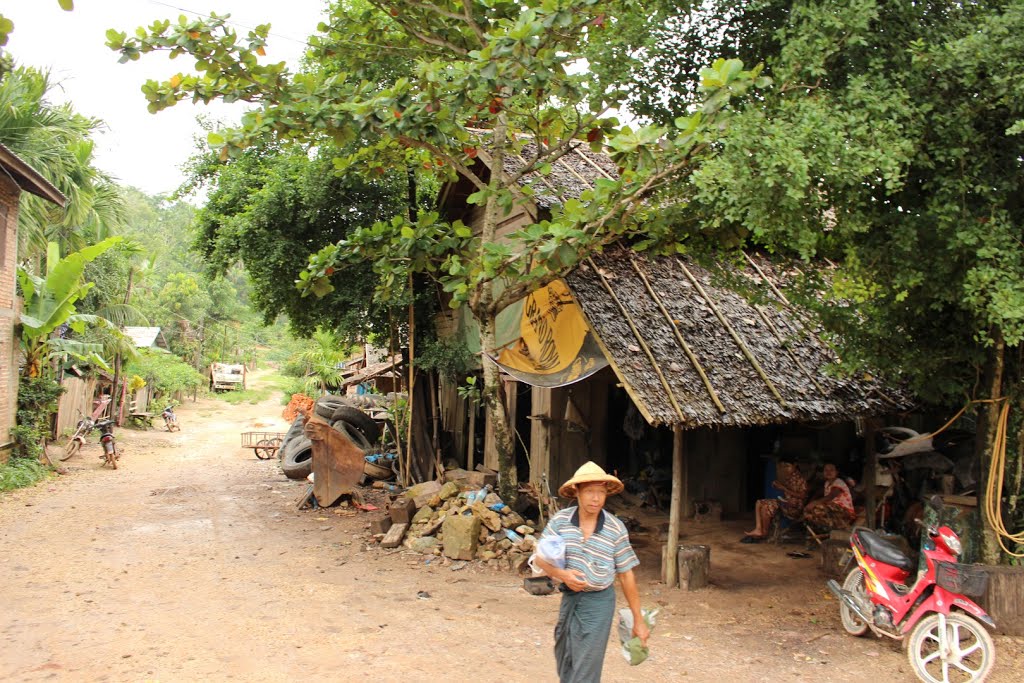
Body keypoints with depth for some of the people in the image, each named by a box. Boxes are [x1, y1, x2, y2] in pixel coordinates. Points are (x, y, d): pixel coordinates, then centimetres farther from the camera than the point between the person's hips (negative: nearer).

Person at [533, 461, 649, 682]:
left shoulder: (616, 529, -12)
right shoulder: (560, 520, -8)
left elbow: (626, 575, -4)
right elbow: (541, 557, -1)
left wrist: (638, 620, 0)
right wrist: (561, 574, -22)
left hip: (599, 601, -3)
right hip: (569, 597, 3)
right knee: (564, 663, 22)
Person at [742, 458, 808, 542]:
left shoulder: (799, 478, -14)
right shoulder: (788, 477, 11)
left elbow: (803, 496, -21)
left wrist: (784, 489, -20)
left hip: (794, 506, -10)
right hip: (785, 502, 10)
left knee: (766, 507, -24)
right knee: (759, 503, 2)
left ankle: (764, 533, -7)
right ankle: (758, 530, -11)